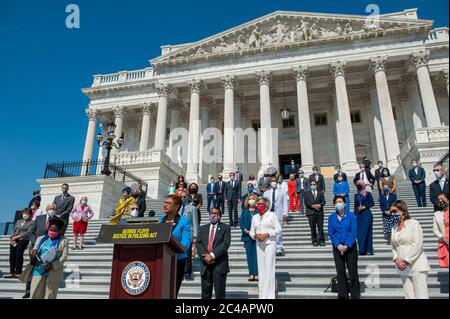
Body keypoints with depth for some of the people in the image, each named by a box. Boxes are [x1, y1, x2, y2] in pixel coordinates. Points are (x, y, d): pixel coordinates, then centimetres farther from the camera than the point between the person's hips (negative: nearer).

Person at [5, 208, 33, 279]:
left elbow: (28, 232, -6)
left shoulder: (31, 222, 5)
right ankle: (12, 272, -1)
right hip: (14, 240, 5)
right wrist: (12, 237, -1)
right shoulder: (18, 221, 24)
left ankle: (18, 273, -12)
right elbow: (14, 230, 18)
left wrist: (18, 236, -13)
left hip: (23, 240, -5)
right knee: (12, 255, -5)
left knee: (19, 254, -15)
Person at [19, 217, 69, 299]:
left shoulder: (64, 241, 4)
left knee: (49, 296, 1)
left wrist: (53, 265, -18)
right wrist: (33, 258, -13)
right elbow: (33, 252, 11)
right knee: (35, 295, 4)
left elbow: (64, 256, -5)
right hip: (38, 272, 3)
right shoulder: (40, 239, 14)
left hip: (53, 273, -3)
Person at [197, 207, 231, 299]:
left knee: (220, 292, 2)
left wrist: (213, 255, -17)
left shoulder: (225, 228, 3)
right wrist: (204, 255, -11)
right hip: (205, 264, 4)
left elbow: (226, 244, -9)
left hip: (220, 264, -3)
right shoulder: (203, 228, 15)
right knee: (205, 292, 10)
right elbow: (199, 244, 6)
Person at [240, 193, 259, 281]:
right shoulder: (244, 211, 11)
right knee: (249, 255, 5)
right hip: (247, 235, 3)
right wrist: (245, 230, -9)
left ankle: (256, 274, 5)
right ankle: (251, 274, 12)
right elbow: (241, 221, 6)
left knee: (256, 254, -3)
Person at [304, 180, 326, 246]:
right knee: (313, 228, 0)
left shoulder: (320, 193, 17)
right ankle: (314, 241, 7)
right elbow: (306, 202, -1)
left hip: (319, 212, 1)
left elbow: (323, 201, 7)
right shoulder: (307, 193, 12)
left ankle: (321, 240, 7)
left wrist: (319, 205, -13)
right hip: (311, 212, -1)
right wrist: (313, 206, -15)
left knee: (320, 227, -1)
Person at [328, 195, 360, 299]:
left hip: (350, 247, -2)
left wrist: (346, 246, -16)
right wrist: (339, 245, -13)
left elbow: (353, 232, -9)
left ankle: (355, 295, 12)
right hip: (337, 247, 2)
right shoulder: (331, 217, 3)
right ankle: (342, 295, 18)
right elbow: (331, 233, -1)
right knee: (340, 272, 8)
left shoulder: (351, 215, -4)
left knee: (353, 272, 1)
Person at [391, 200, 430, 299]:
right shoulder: (394, 228, 13)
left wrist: (406, 261, -14)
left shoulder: (413, 223, -4)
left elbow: (418, 245, -12)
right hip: (403, 268, 5)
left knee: (421, 296, -6)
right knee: (409, 296, 6)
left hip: (416, 266, -5)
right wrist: (396, 260, -5)